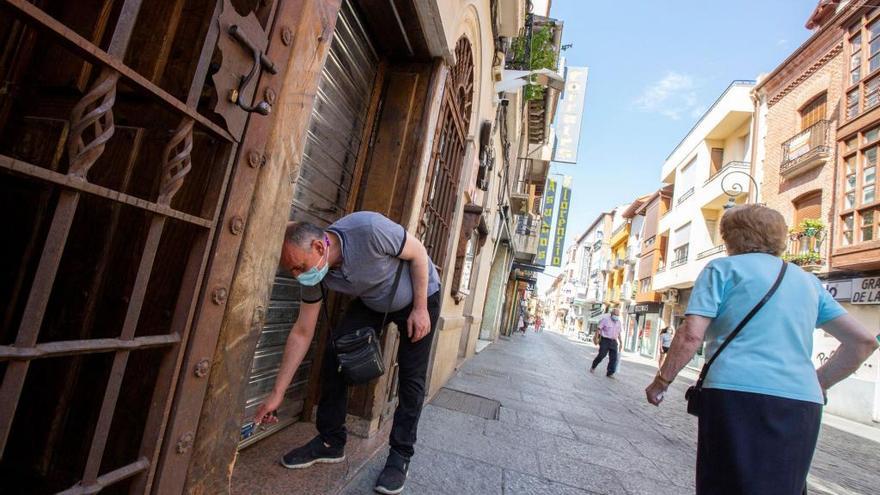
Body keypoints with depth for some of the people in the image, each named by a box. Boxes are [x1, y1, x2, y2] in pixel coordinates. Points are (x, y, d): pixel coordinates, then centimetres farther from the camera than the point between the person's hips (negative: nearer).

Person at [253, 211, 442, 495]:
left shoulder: (369, 229, -38)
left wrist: (420, 309, -21)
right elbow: (302, 334, -11)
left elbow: (418, 254, -22)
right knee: (334, 354, -9)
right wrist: (277, 394, -8)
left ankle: (400, 455, 11)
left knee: (411, 377, -7)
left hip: (420, 296, -4)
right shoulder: (314, 273, -19)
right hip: (372, 303, 5)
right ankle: (330, 443, 8)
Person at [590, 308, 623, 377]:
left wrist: (620, 342, 15)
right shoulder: (605, 319, -4)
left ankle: (609, 373, 3)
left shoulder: (618, 322, 12)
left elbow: (618, 333, 19)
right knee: (601, 355, -7)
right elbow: (599, 329, -7)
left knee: (614, 358, -4)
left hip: (613, 342, 5)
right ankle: (593, 367, 15)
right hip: (605, 340, -5)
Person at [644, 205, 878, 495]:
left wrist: (661, 382, 1)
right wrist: (817, 384, 25)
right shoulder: (807, 280, 20)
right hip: (803, 406, 6)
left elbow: (691, 336, -8)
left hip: (738, 395, -6)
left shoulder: (723, 268, 3)